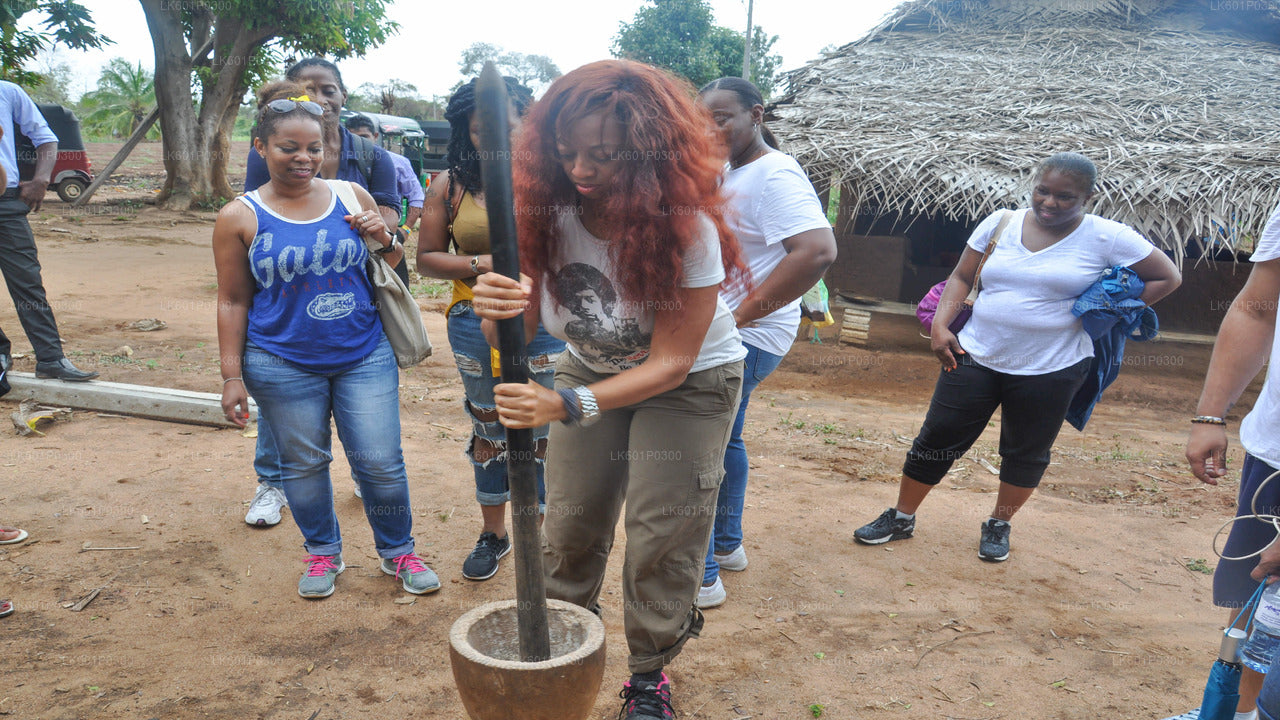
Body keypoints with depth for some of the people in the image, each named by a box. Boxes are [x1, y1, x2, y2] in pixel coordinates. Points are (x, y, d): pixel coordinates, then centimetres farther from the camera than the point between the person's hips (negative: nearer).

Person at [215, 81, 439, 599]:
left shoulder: (352, 197, 2)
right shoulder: (240, 218, -3)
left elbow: (393, 268, 13)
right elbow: (232, 301, 2)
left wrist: (384, 240, -10)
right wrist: (232, 375, 0)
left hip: (365, 356, 1)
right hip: (284, 366, -1)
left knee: (381, 463, 4)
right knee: (304, 464, 12)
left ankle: (397, 552, 26)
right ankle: (323, 553, 35)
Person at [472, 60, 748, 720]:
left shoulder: (687, 226, -31)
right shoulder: (551, 210, -21)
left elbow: (670, 362, -28)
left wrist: (567, 406, -40)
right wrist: (496, 312, -44)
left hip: (689, 380, -3)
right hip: (592, 368, 4)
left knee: (662, 535, -2)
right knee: (569, 524, 4)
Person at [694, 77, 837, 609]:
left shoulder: (774, 175, -19)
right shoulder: (732, 173, 13)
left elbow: (818, 251, -33)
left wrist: (744, 312, -28)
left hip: (744, 340, -11)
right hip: (720, 335, 11)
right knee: (723, 442, 21)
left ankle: (702, 578, 4)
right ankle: (727, 546, 37)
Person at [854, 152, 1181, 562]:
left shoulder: (1108, 238, -6)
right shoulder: (1000, 223, 3)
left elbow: (1167, 278, 3)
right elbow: (961, 277, 8)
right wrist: (940, 325, -6)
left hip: (1051, 369, -2)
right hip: (976, 356, 2)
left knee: (1026, 453, 12)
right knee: (937, 438, 4)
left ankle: (999, 526, 35)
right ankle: (901, 518, 20)